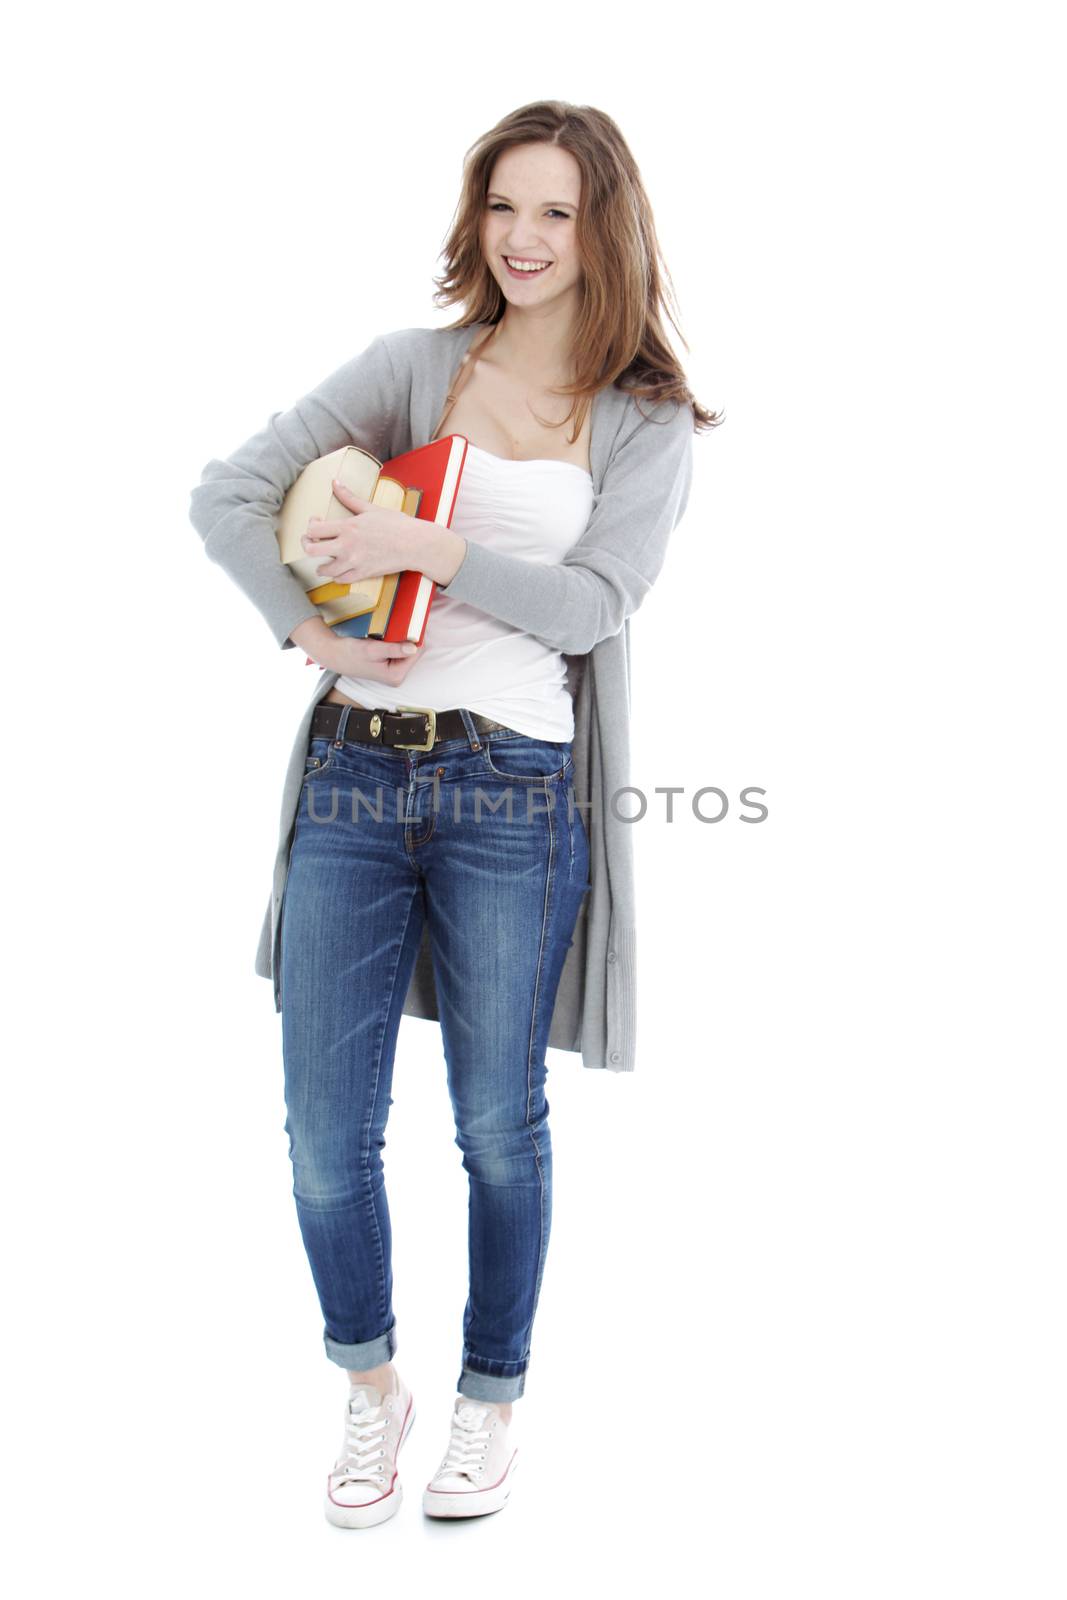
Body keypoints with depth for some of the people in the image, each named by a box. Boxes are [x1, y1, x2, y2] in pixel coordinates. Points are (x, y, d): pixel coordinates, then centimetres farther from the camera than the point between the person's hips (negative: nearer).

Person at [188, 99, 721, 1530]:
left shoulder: (648, 421, 7)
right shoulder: (416, 364, 9)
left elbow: (593, 604, -7)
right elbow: (227, 494, 4)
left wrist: (428, 546, -13)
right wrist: (309, 628, -10)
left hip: (513, 793, -1)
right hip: (354, 776, 2)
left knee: (500, 1127, 10)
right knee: (327, 1135, 5)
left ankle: (492, 1402, 34)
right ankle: (372, 1386, 32)